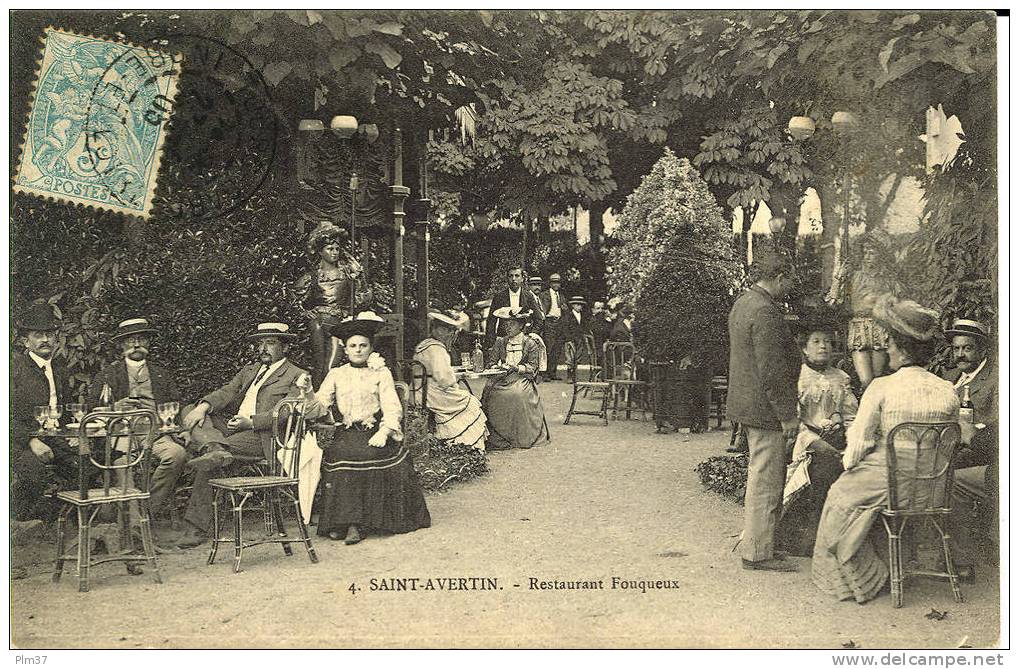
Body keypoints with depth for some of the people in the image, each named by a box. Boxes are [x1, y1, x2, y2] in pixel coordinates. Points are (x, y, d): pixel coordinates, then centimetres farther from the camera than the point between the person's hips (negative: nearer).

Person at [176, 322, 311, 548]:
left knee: (208, 466, -26)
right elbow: (227, 392, 12)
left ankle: (197, 527, -19)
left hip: (262, 436, -8)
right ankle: (216, 449, -38)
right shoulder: (249, 370, 26)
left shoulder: (297, 376, 2)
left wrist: (250, 422, -22)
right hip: (233, 425, 8)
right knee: (190, 411, -11)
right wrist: (203, 406, -9)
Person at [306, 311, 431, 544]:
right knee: (339, 454, -29)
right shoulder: (336, 374, 16)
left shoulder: (381, 373, 11)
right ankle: (340, 523, -24)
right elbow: (319, 404, 6)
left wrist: (383, 433, -16)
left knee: (367, 455, -31)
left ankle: (356, 524, -28)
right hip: (346, 433, 2)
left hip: (373, 431, -2)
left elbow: (392, 409, 1)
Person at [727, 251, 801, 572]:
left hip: (746, 403, 11)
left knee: (760, 476, 20)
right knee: (765, 481, -1)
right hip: (765, 409, -11)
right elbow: (772, 372, -23)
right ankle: (757, 552, 7)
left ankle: (754, 542, 29)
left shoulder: (743, 303, 11)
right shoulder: (765, 313, -21)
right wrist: (788, 416, -18)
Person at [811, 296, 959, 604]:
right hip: (933, 486, 6)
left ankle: (863, 578, 25)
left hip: (889, 482, -6)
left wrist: (848, 463, 8)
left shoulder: (881, 388, -15)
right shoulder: (948, 391, -1)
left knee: (841, 497, 21)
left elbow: (859, 441, -12)